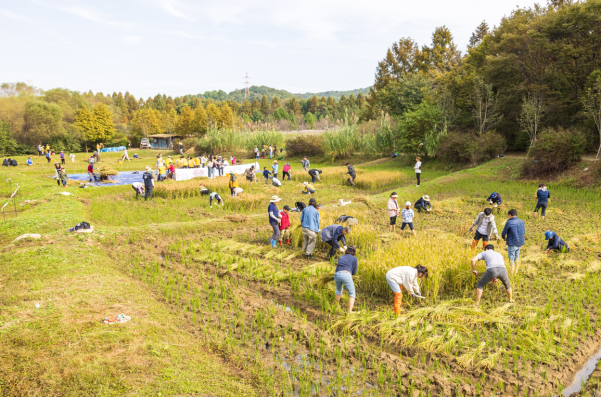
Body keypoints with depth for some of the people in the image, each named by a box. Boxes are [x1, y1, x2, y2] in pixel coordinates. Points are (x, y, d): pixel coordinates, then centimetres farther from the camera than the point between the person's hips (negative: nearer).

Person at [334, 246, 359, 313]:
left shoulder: (341, 257, 27)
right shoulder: (354, 258, 16)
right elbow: (354, 272, 15)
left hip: (336, 275, 5)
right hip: (346, 275, -5)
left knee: (339, 290, 33)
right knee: (352, 294, 9)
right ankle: (350, 311, -5)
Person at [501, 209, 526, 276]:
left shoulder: (509, 222, -14)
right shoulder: (522, 222, 4)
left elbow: (503, 233, -9)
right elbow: (523, 232, 14)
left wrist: (504, 238, 12)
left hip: (512, 244, -5)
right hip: (519, 243, 5)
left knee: (511, 259, 4)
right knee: (517, 258, 17)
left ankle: (512, 274, 9)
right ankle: (516, 272, 27)